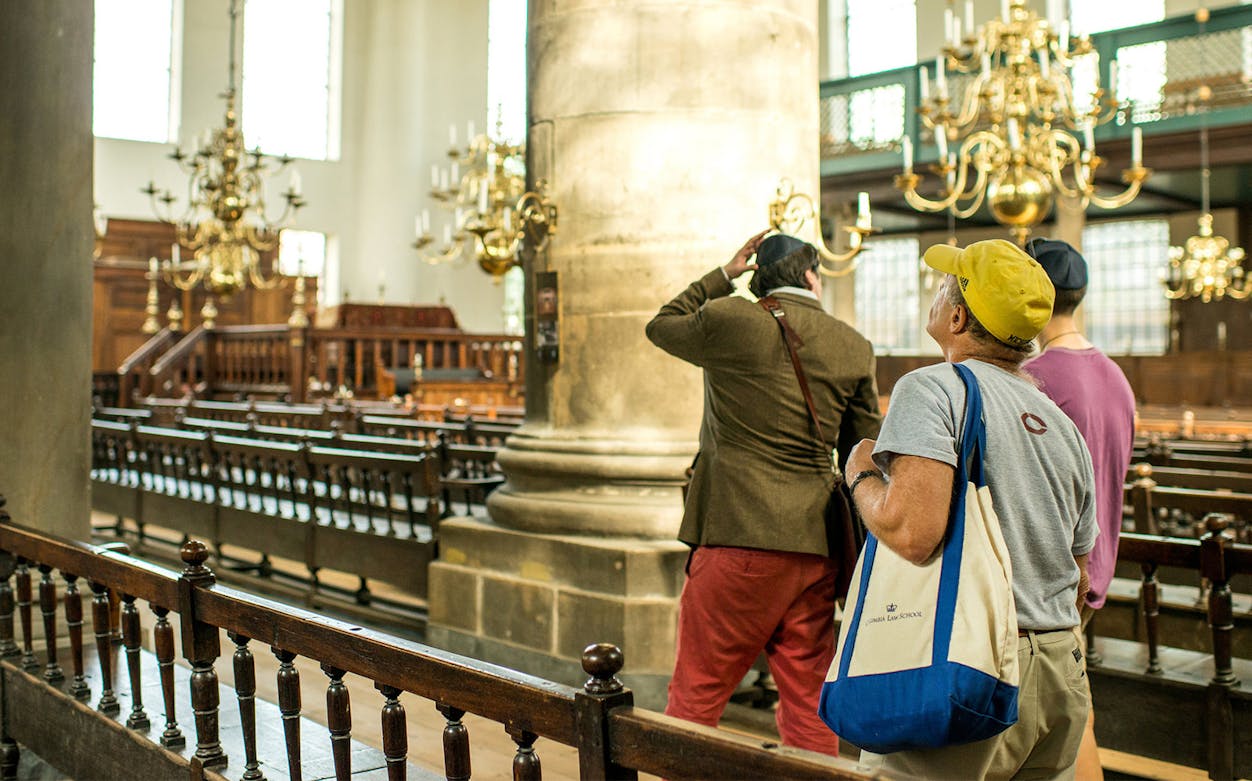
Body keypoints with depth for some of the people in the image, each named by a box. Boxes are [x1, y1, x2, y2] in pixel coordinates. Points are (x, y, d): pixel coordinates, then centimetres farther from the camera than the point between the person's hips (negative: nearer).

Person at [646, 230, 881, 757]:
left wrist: (722, 276, 21)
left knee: (695, 698, 6)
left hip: (739, 540, -4)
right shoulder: (854, 348, 8)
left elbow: (661, 326, 19)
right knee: (809, 710, 13)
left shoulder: (726, 318, -2)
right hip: (815, 549, 4)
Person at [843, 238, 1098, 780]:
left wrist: (862, 474, -7)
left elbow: (912, 531, -25)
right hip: (1064, 675, 8)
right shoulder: (1064, 425, 12)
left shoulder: (933, 389, -12)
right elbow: (1078, 583, 19)